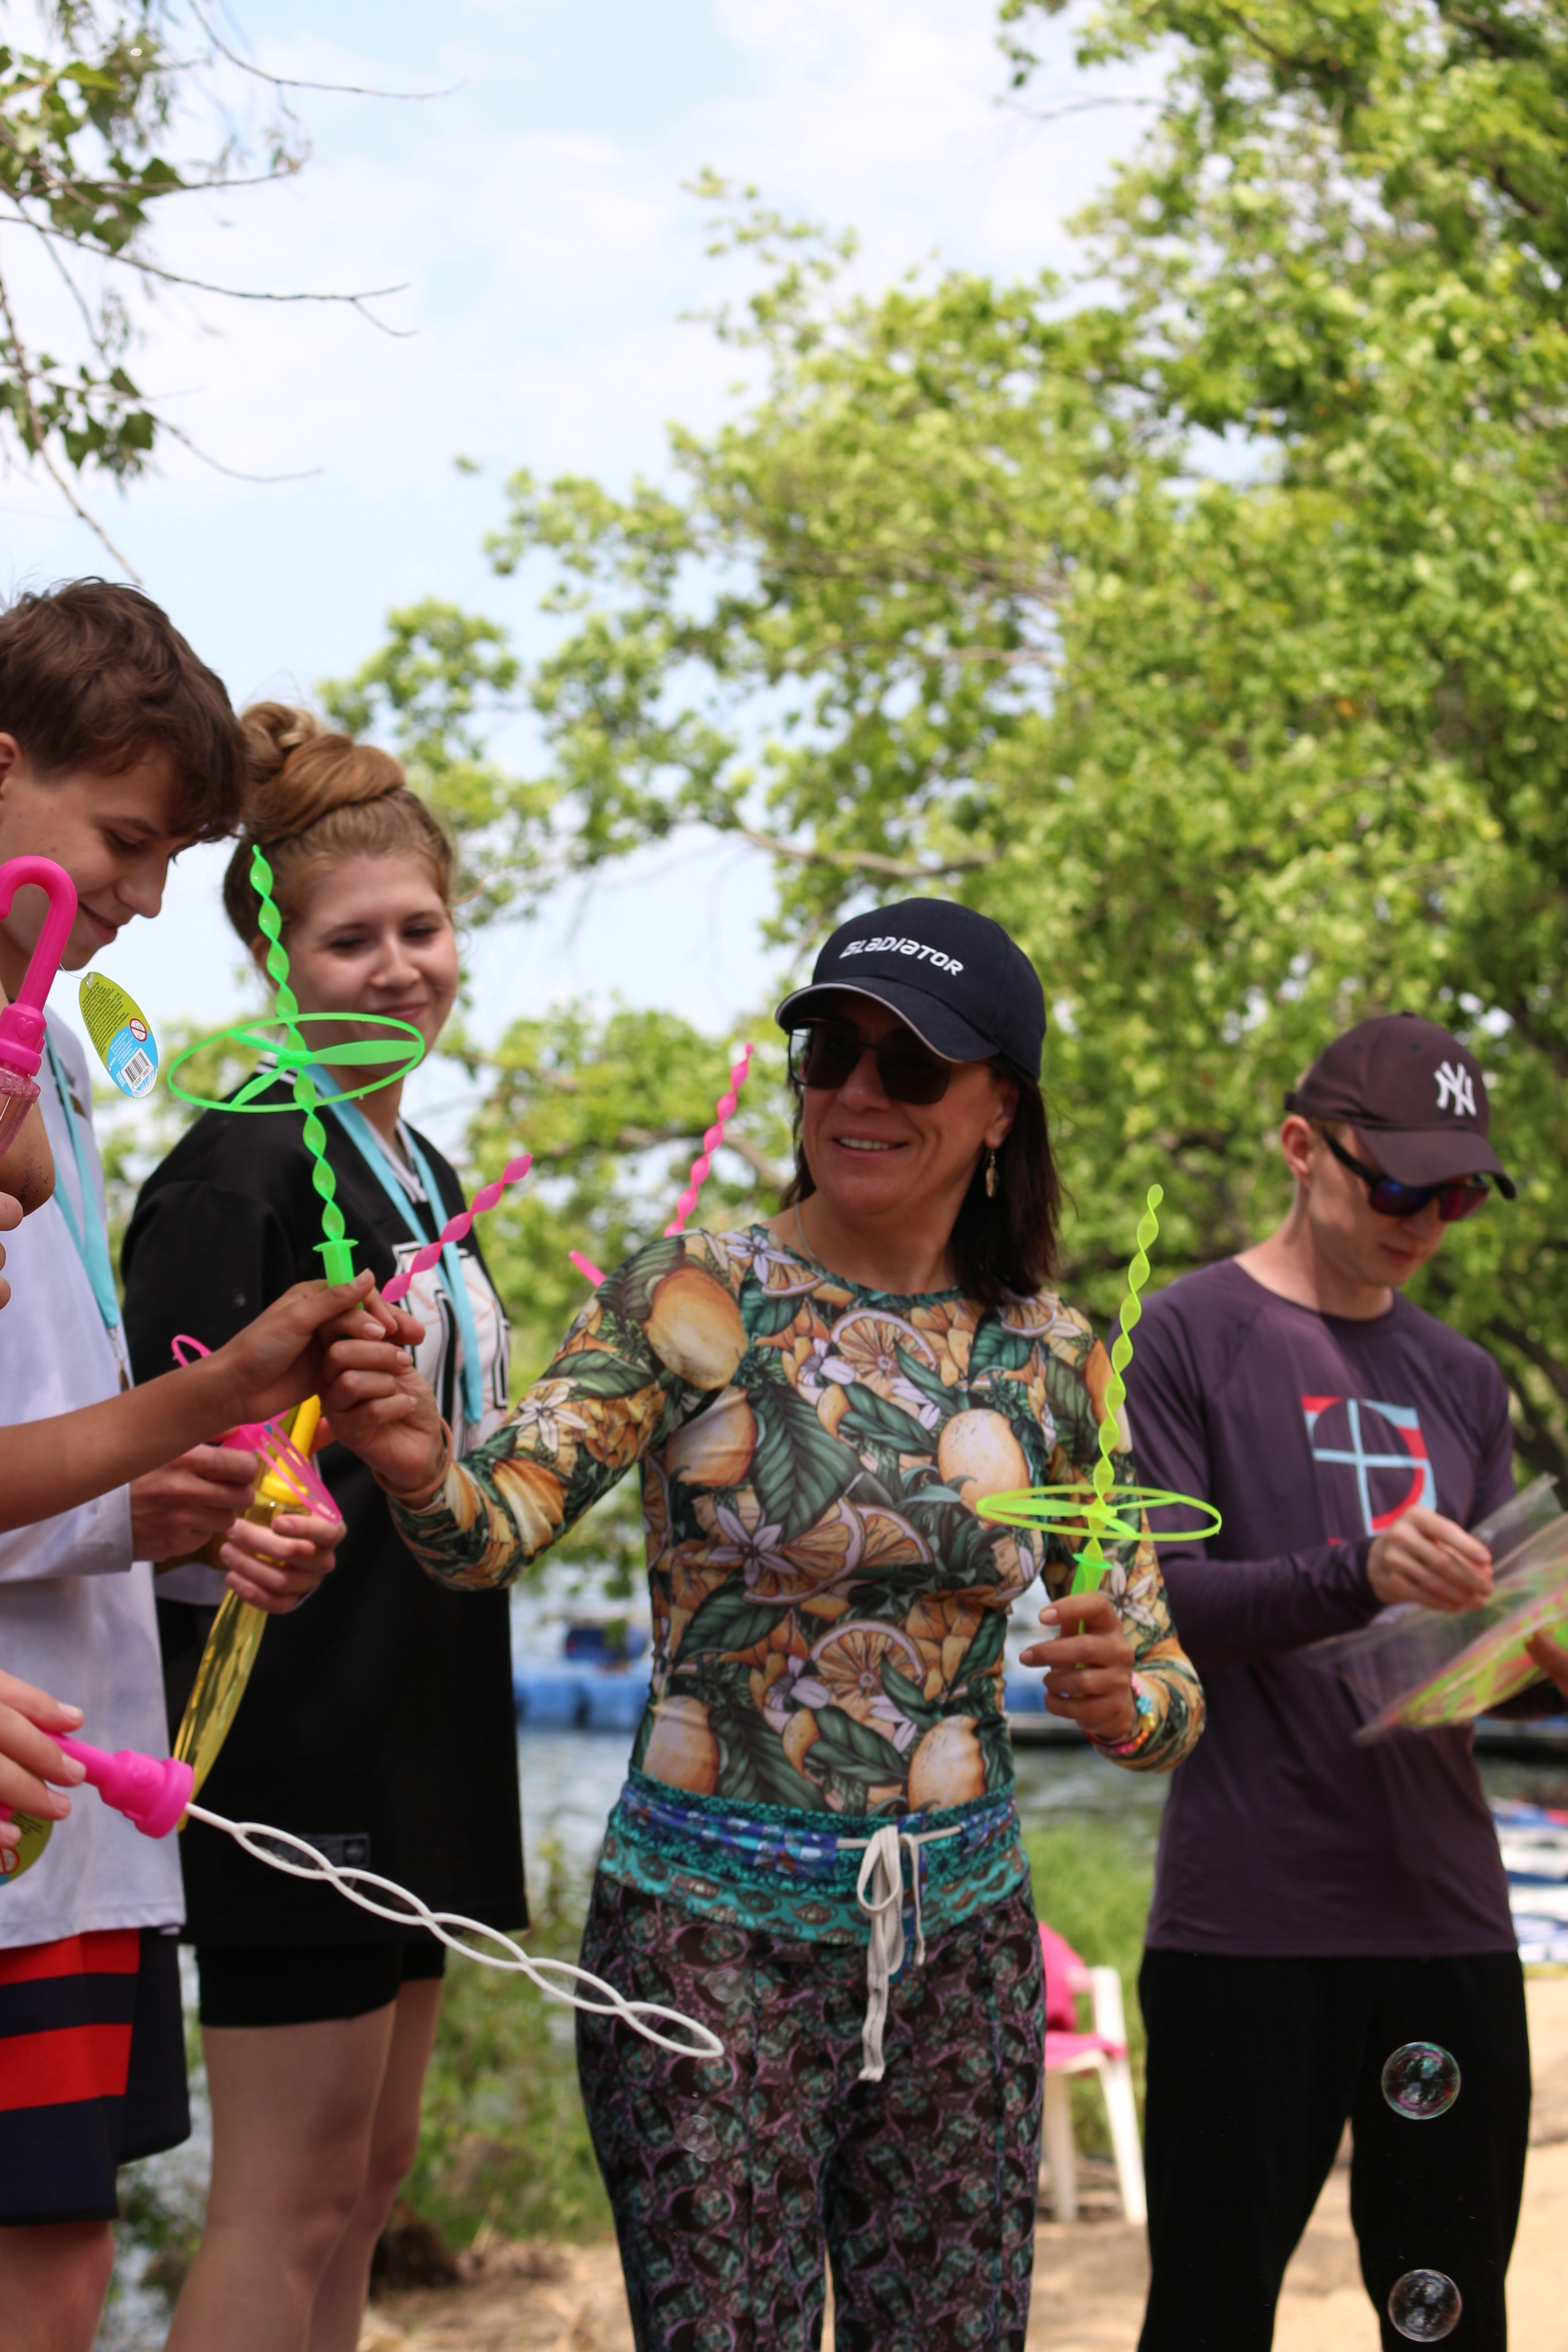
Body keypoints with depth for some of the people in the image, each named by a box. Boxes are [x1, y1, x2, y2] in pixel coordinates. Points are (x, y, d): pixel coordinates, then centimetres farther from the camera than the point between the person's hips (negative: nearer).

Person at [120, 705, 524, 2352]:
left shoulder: (421, 1170, 15)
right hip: (301, 1734, -9)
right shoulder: (246, 1169, -13)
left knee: (369, 2172, 14)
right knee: (287, 2199, -5)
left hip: (416, 1736, 9)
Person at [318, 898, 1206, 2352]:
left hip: (959, 1939, 4)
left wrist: (1120, 1697, -18)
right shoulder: (693, 1300, -6)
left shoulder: (1053, 1362, 3)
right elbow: (499, 1523, -19)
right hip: (714, 1924, -3)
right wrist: (418, 1467, -42)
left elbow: (1168, 1701, 5)